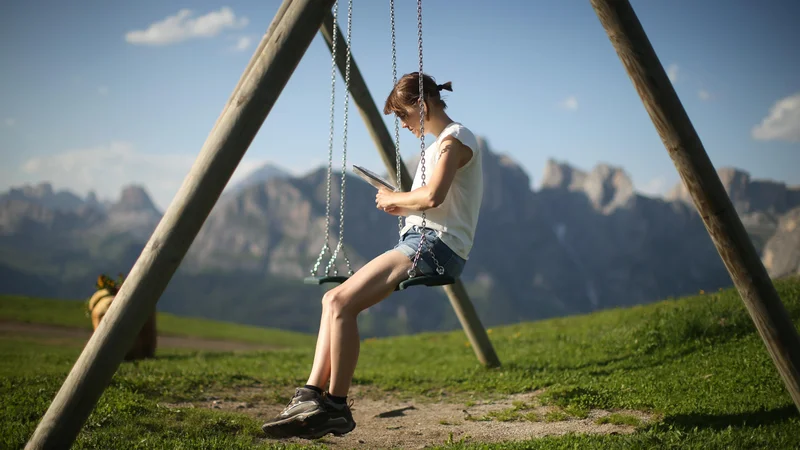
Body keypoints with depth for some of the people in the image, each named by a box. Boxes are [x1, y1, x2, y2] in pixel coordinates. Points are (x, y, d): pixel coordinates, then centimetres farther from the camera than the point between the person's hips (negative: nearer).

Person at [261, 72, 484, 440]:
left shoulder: (456, 138, -7)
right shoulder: (442, 143, 24)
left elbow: (433, 196, -22)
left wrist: (394, 198, -5)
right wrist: (403, 206, 12)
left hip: (436, 246, -10)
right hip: (419, 241, 10)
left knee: (342, 304, -20)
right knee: (334, 299, 2)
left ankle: (336, 407, -13)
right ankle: (312, 395, -4)